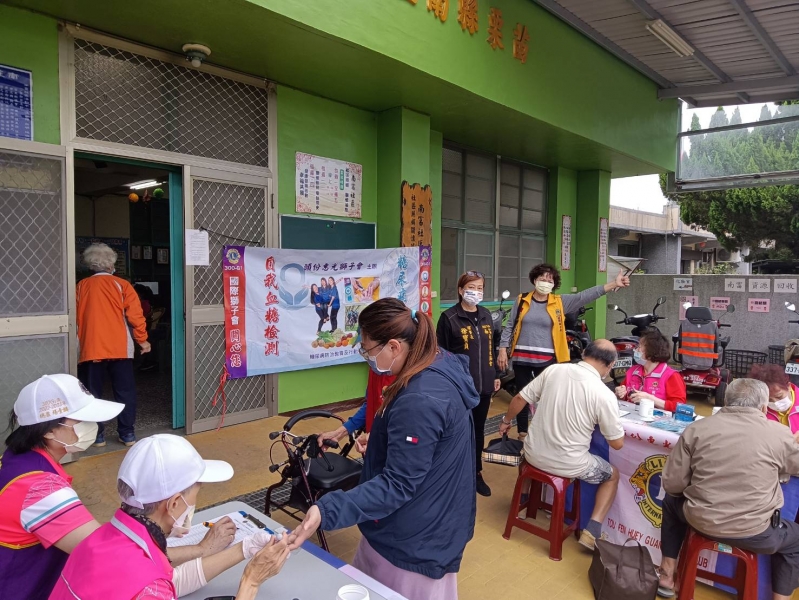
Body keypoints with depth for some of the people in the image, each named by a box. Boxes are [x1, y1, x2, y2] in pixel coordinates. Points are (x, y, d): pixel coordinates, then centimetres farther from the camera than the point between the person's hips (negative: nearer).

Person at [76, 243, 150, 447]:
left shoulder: (81, 286, 7)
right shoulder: (122, 285, 0)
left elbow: (75, 317, 12)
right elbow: (135, 315, -4)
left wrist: (79, 343, 24)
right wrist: (142, 339, 5)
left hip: (90, 348, 1)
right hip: (119, 348, -1)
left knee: (93, 393, 10)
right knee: (124, 392, 6)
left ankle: (97, 435, 14)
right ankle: (127, 434, 9)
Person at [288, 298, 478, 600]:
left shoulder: (419, 401, -33)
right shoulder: (442, 364, -2)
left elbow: (397, 484, -29)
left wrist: (327, 511, -35)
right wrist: (381, 441, 25)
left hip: (414, 540, -10)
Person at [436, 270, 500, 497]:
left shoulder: (486, 315, 10)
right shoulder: (449, 317, -8)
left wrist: (496, 375, 17)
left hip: (483, 384, 5)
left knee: (479, 429, 15)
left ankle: (476, 472, 29)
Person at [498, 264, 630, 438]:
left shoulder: (560, 303, 1)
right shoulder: (522, 300, 2)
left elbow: (585, 296, -9)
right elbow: (509, 327, 5)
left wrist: (613, 284, -19)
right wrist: (503, 350, -1)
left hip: (546, 360, 0)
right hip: (521, 358, 1)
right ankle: (522, 434, 26)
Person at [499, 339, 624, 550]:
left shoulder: (554, 370, -8)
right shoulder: (604, 395, -17)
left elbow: (520, 399, 1)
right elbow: (617, 443, -7)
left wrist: (506, 421, 20)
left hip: (535, 455, 3)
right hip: (569, 466, -3)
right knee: (613, 475, 26)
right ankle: (592, 531, 15)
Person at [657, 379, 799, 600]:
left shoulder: (697, 428, -6)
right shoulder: (779, 434, -7)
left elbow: (671, 484, -4)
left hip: (699, 521, 1)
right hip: (753, 532, 0)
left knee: (672, 501, 34)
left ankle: (667, 576, 35)